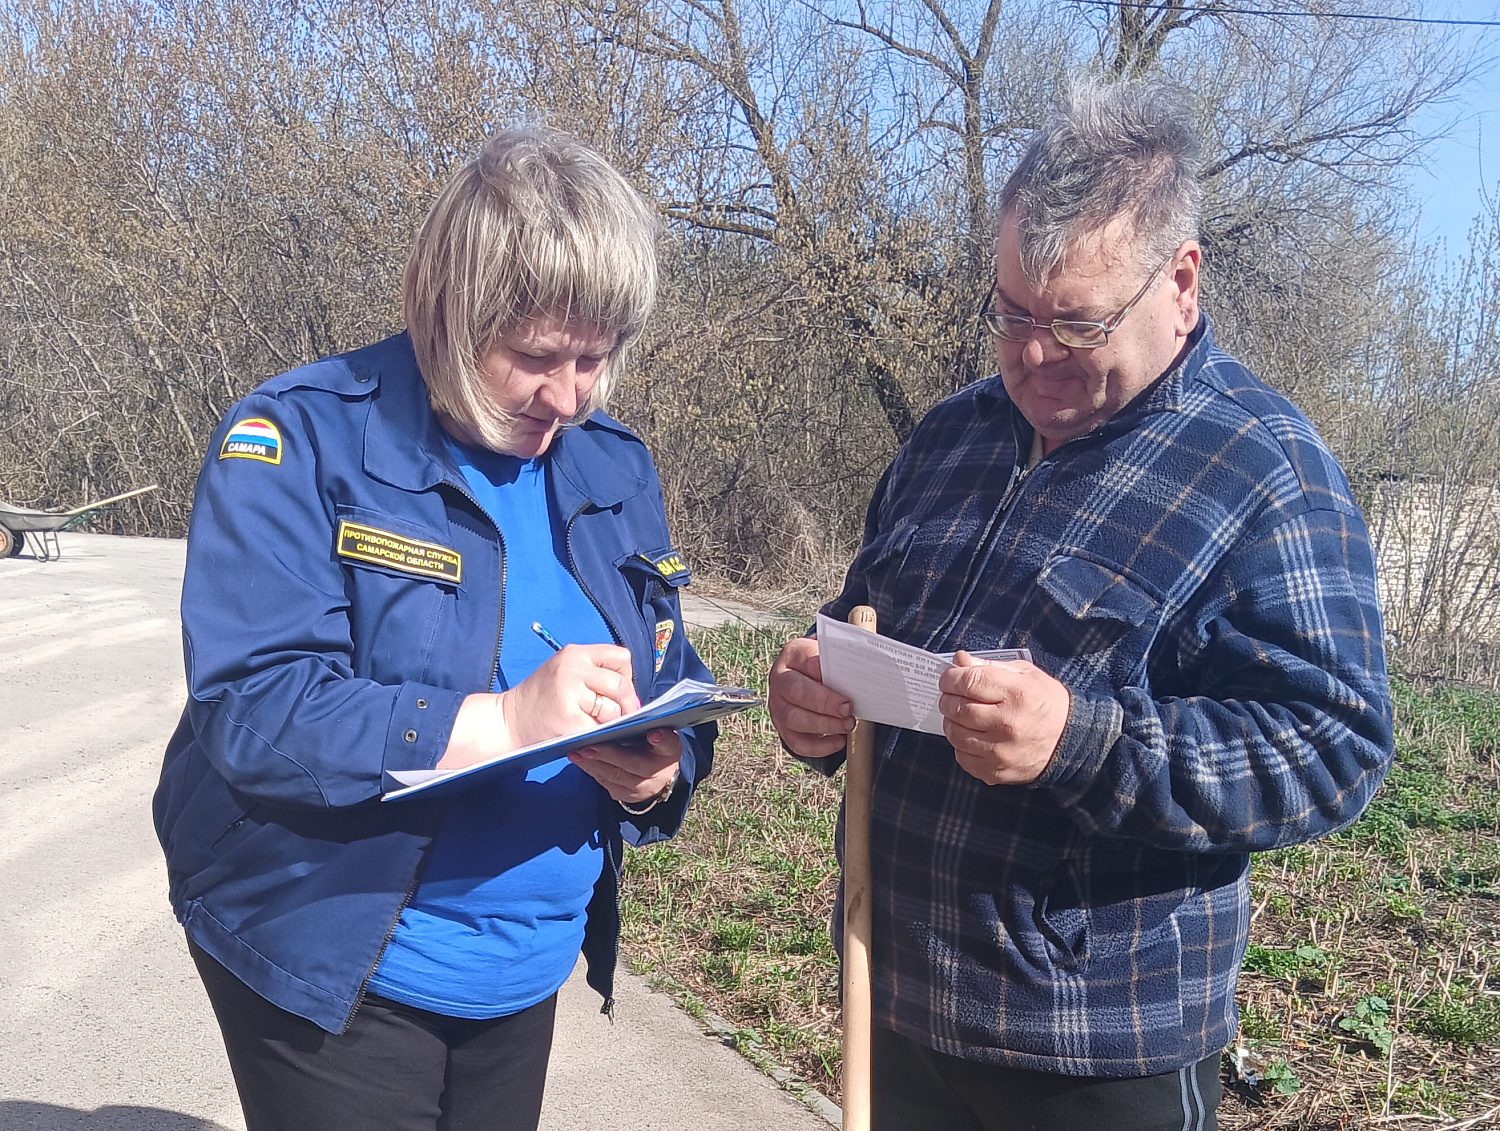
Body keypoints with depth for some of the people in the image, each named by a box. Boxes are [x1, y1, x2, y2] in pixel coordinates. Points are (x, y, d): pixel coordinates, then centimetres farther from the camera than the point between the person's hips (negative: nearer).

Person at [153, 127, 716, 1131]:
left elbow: (674, 698, 6)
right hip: (327, 967, -5)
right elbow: (251, 709, -24)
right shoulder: (303, 440, -15)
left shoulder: (615, 468, 2)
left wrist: (660, 772, -17)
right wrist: (502, 720, -33)